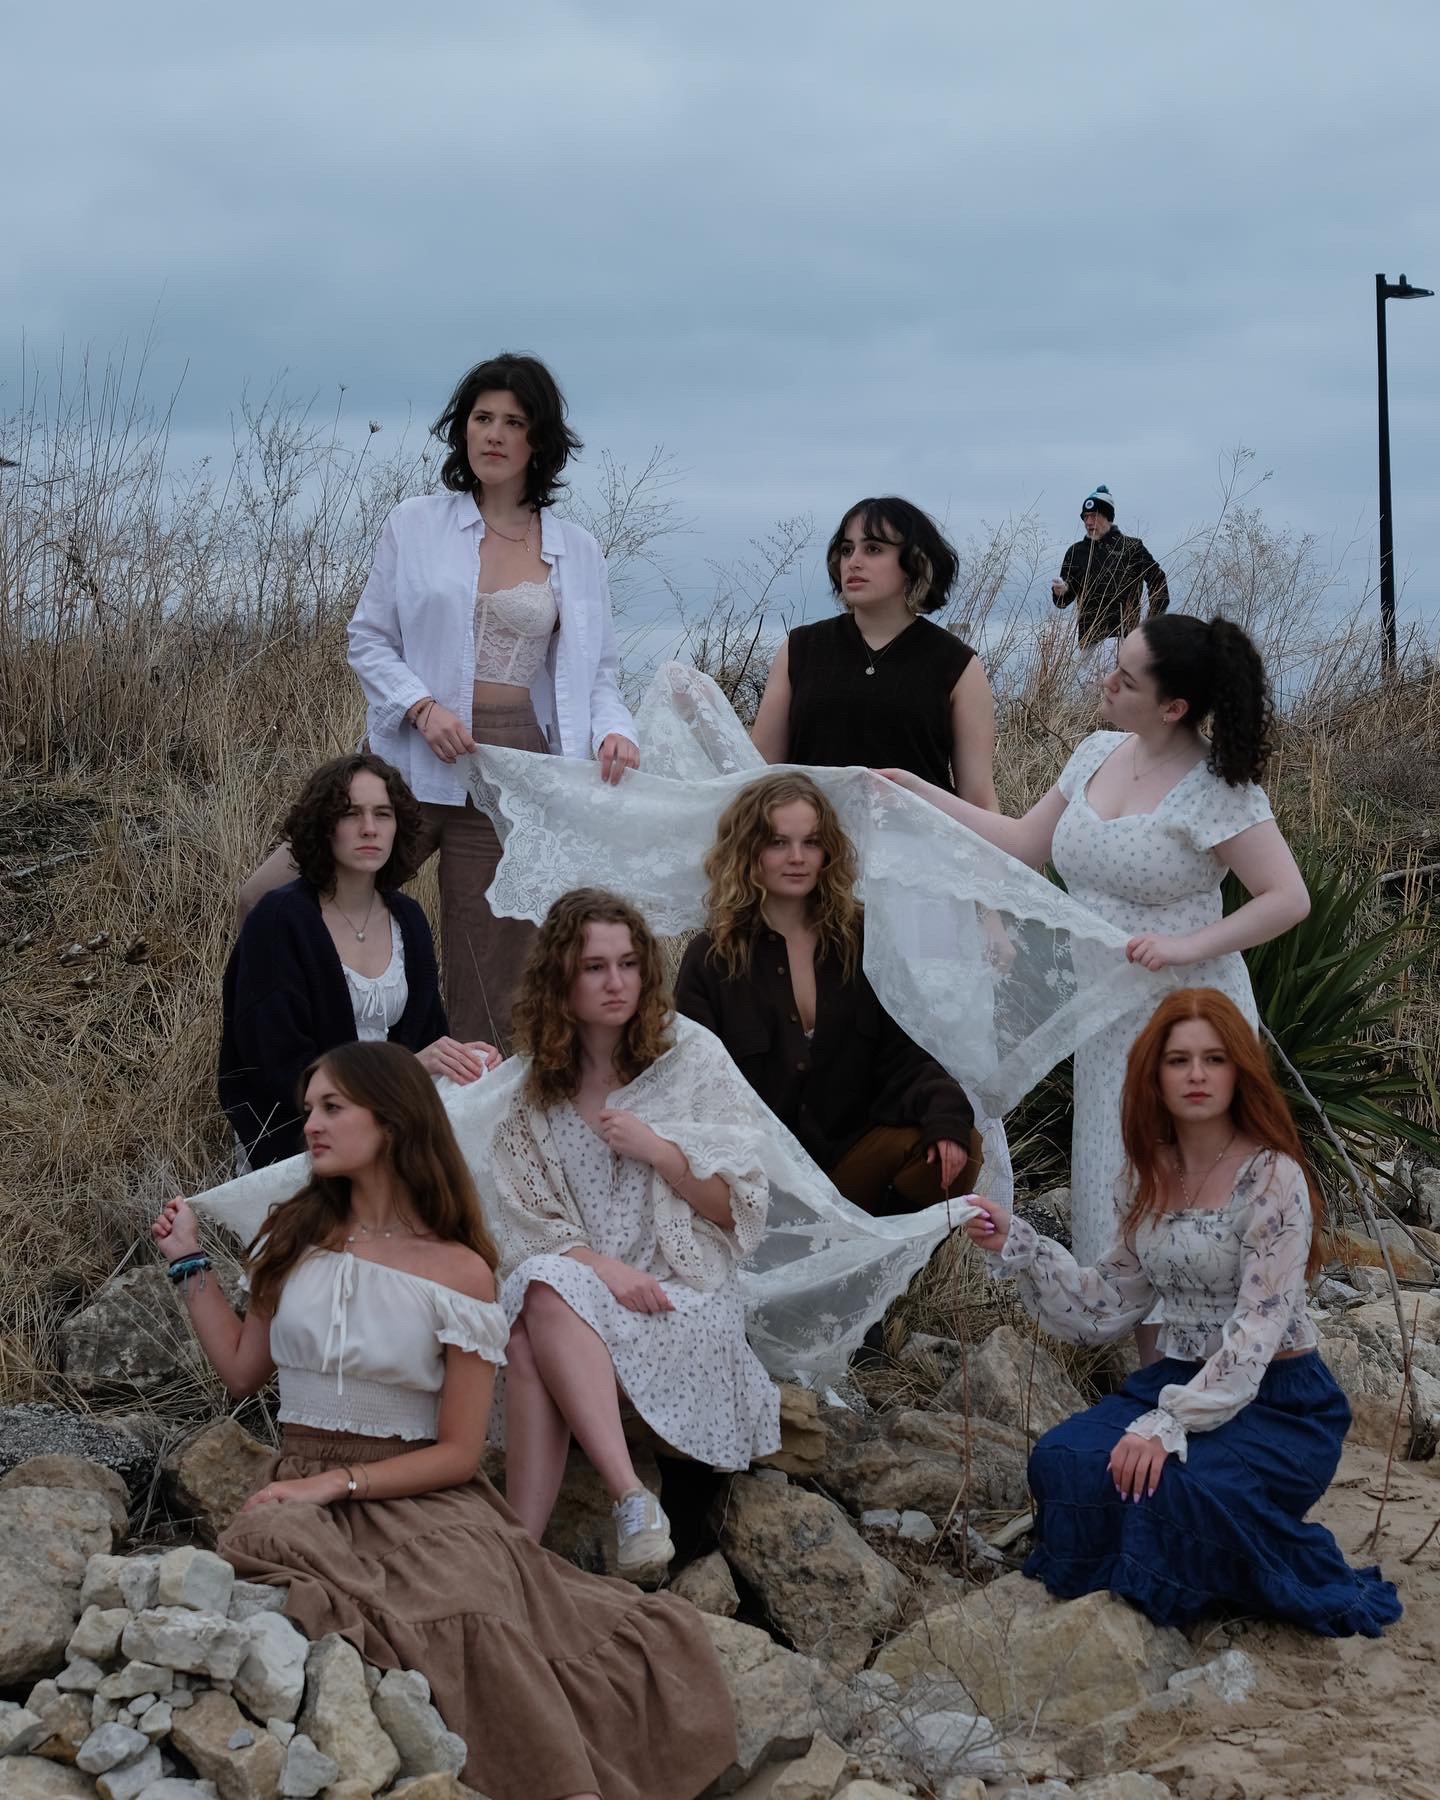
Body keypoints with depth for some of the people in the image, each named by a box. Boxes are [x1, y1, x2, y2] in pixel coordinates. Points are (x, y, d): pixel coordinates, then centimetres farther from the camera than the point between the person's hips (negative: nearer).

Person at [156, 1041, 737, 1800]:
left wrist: (339, 1483, -12)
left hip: (422, 1500, -2)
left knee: (476, 1614, -37)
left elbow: (459, 1451, -2)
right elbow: (242, 1369, 20)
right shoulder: (295, 1238, 12)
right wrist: (188, 1263, 19)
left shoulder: (459, 1272, -1)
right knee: (273, 1542, -37)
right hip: (306, 1493, 3)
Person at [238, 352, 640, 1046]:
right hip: (412, 762, 0)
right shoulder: (414, 525, 6)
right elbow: (368, 639, 6)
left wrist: (613, 730, -9)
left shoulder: (575, 551, 10)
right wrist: (421, 706, -13)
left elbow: (598, 673, 13)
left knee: (488, 986, 3)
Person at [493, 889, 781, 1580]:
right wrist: (603, 1267, -15)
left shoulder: (690, 1062, 9)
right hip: (579, 1294, 2)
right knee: (543, 1289, -36)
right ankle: (631, 1497, -45)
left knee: (534, 1343, -33)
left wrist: (654, 1148, -8)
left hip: (681, 1297, -2)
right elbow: (524, 1226, 4)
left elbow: (740, 1209, 6)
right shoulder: (532, 1097, 15)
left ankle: (521, 1544, -41)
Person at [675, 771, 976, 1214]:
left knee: (954, 1150, -28)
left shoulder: (861, 940, 9)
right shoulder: (710, 958, 3)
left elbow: (902, 1055, 3)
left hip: (851, 1151, 3)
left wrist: (946, 1113, -19)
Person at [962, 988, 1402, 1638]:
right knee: (1063, 1463, -22)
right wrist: (1017, 1247, -2)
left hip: (1278, 1399, -5)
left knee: (1166, 1485, -32)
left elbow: (1258, 1332, -20)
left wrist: (1168, 1425, -28)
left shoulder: (1273, 1178, -14)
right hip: (1180, 1380, 5)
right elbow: (1109, 1304, 10)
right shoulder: (1152, 1175, 7)